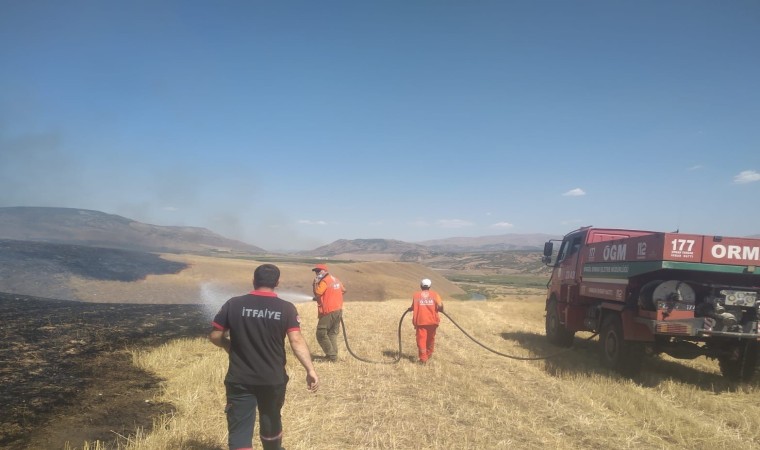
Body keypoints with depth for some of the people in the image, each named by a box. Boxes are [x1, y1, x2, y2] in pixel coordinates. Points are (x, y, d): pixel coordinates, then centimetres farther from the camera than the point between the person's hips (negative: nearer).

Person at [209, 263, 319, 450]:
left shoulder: (233, 304, -5)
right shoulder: (286, 308, -7)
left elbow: (215, 336, -1)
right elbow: (297, 340, -17)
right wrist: (310, 370, -17)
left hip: (239, 380, -1)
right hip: (273, 379, 1)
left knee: (239, 429, 3)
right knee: (271, 422, 25)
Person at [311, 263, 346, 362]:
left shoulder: (324, 282, -14)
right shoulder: (336, 280, 13)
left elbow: (317, 294, -22)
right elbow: (343, 290, 26)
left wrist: (315, 283, -9)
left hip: (328, 312, -9)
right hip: (338, 310, 9)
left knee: (321, 334, -4)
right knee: (333, 333, 17)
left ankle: (332, 356, -7)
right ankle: (333, 355, 16)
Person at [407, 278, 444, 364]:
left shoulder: (416, 295, 1)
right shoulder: (434, 294, 2)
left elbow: (413, 307, -5)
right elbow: (440, 305, -9)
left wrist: (409, 309, 16)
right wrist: (441, 309, 11)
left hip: (420, 321, -2)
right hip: (432, 321, 2)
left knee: (421, 339, 2)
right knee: (430, 338, 20)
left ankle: (423, 358, -5)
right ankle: (429, 355, 36)